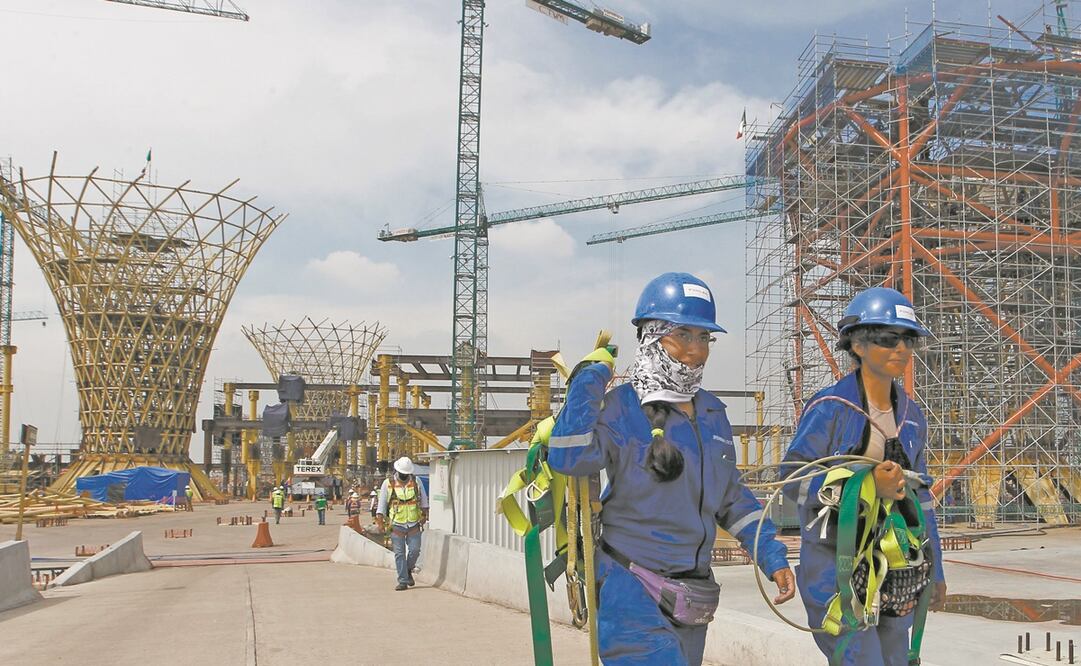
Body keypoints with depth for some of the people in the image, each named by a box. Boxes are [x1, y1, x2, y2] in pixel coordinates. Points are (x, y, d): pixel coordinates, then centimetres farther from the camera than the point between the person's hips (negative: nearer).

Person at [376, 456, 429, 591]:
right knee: (399, 554, -2)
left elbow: (423, 499, 15)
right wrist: (380, 521, -3)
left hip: (414, 524, 1)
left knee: (414, 550, -2)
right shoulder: (388, 484, -1)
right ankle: (403, 581, 5)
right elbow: (381, 504, 3)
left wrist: (424, 515, 10)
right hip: (396, 525, -1)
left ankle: (409, 571, 25)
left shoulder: (416, 482, 4)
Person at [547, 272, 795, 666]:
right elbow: (567, 460, -30)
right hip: (632, 594, -7)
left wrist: (773, 557, 14)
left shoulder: (712, 414, 10)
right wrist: (591, 375, -23)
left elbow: (732, 499, 20)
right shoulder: (620, 408, -11)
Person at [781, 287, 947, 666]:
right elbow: (792, 479, -15)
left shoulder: (911, 416, 9)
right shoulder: (830, 409, -12)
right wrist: (867, 485, -26)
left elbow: (919, 496, 16)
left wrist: (934, 570, 19)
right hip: (835, 567, -7)